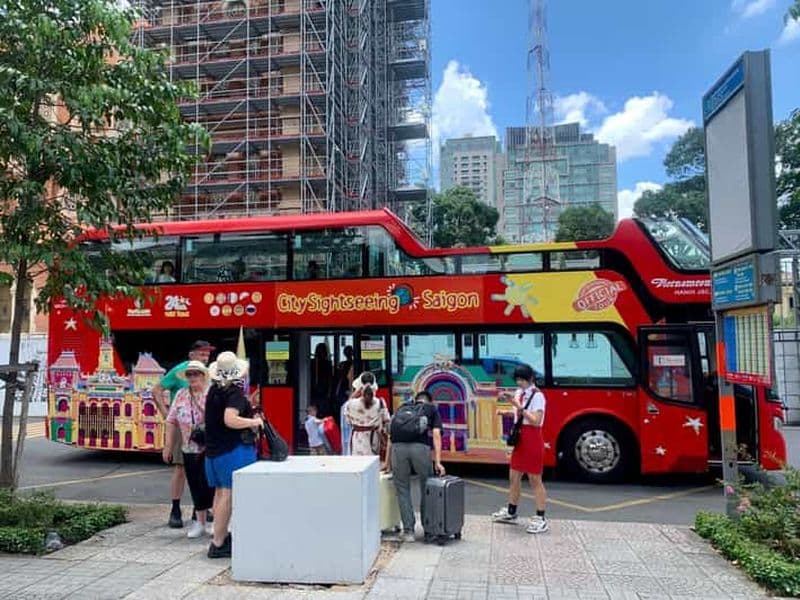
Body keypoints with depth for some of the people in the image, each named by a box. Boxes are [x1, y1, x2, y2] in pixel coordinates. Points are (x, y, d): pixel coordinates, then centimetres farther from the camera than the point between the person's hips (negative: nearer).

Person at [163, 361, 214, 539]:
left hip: (210, 448, -4)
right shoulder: (181, 395, 7)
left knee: (207, 484, -2)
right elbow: (172, 421, 10)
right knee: (195, 486, 11)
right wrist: (168, 446, 8)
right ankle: (200, 522, 25)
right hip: (189, 449, 4)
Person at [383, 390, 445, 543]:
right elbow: (436, 435, 10)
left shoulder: (402, 408, 32)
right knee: (427, 487, 20)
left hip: (398, 448, 2)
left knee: (403, 490, 16)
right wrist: (438, 462, 3)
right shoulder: (432, 409, 26)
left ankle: (408, 531, 16)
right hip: (420, 447, -1)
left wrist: (387, 462, 30)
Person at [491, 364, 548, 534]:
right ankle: (511, 512, 29)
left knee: (535, 479, -2)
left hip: (533, 439, -8)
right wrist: (505, 412, 4)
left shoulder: (537, 396, -15)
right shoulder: (519, 393, 8)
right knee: (514, 476, 15)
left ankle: (541, 519, 6)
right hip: (520, 438, 8)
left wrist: (520, 407, -25)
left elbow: (536, 421, -21)